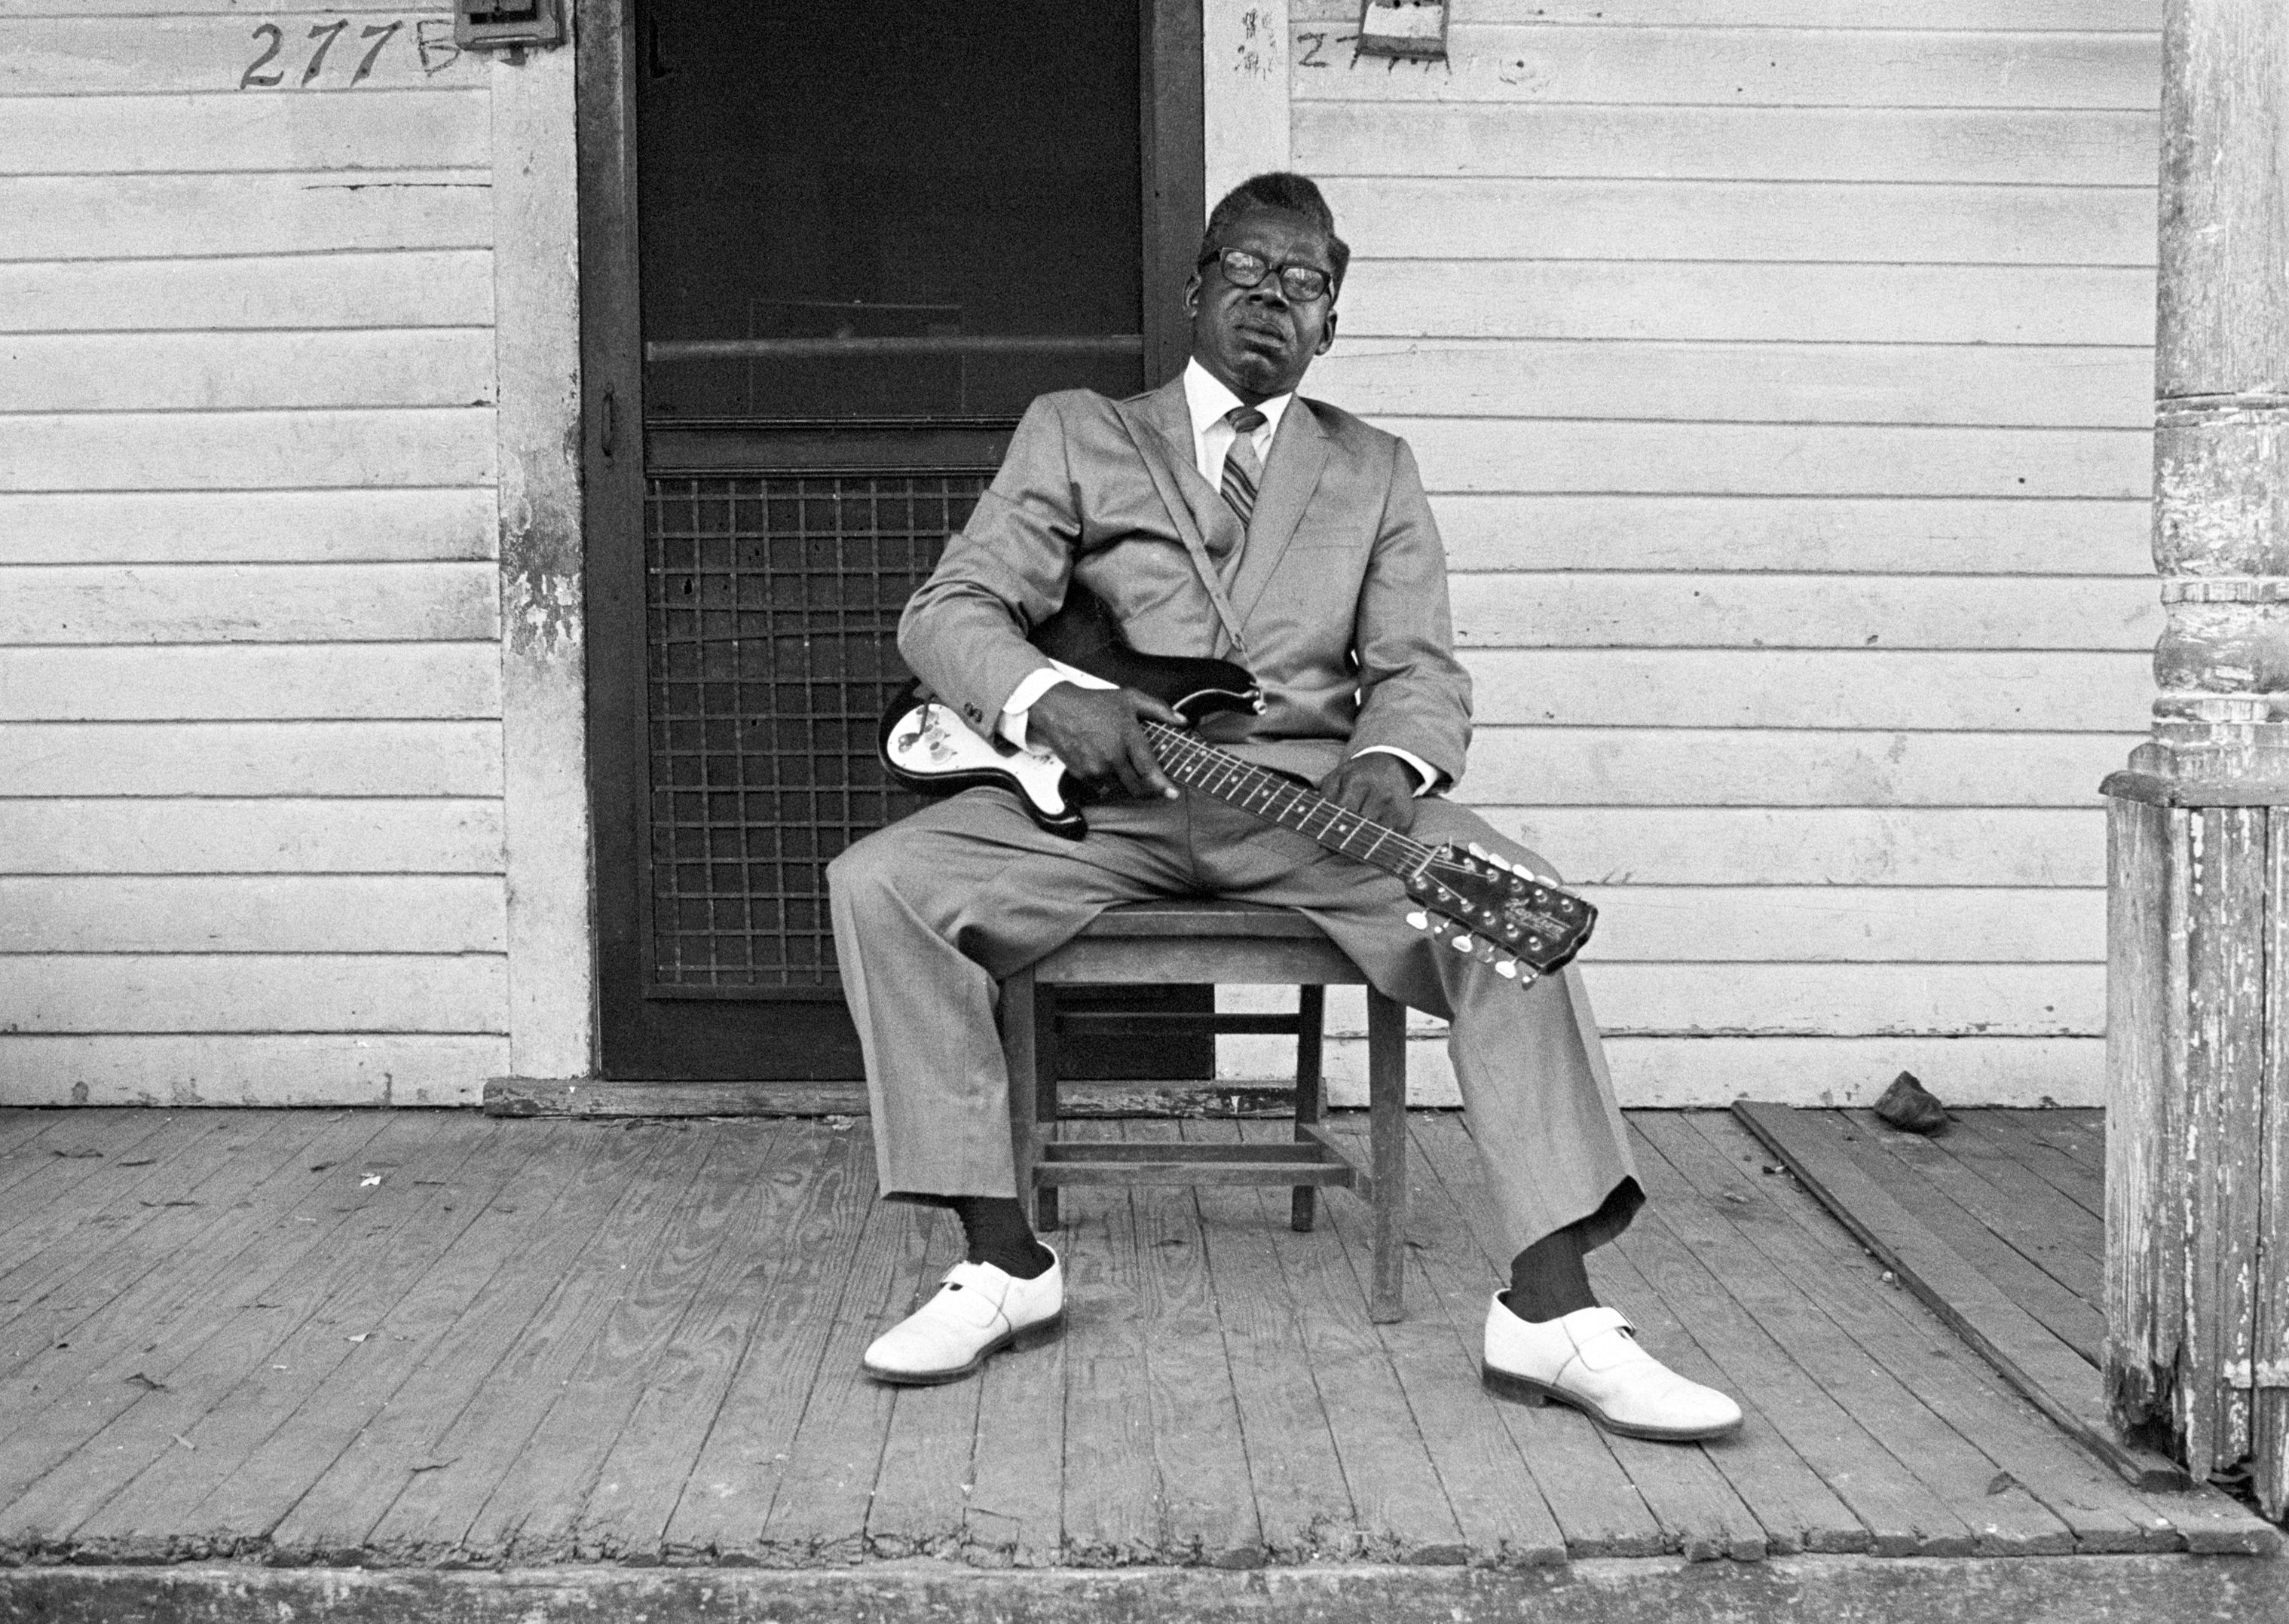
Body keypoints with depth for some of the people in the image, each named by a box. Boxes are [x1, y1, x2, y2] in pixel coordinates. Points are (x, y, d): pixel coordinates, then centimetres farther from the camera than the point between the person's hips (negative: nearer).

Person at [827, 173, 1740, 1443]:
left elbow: (1420, 669, 7)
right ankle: (1005, 1265, -14)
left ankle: (1549, 1315, -28)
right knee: (880, 884, -24)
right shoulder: (1075, 435, 13)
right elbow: (947, 611, 4)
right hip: (1108, 795, 0)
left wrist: (1389, 763, -19)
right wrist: (1050, 702, -19)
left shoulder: (1374, 472, 18)